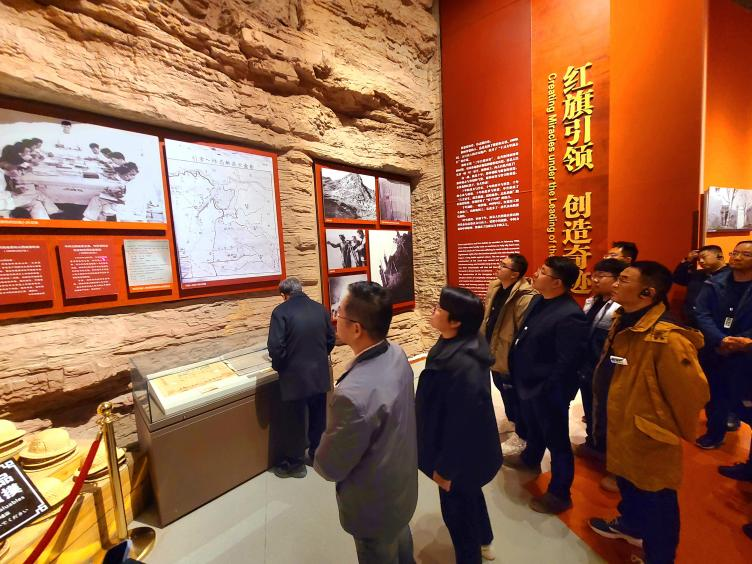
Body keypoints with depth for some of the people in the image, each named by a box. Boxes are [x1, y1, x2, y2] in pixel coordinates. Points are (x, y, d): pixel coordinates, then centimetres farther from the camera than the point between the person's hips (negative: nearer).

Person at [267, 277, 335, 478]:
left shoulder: (281, 311, -14)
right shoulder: (320, 308, 0)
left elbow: (275, 347, -19)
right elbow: (331, 339, 7)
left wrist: (279, 367, 0)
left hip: (294, 376, -4)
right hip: (320, 374, 5)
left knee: (295, 421, 15)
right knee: (318, 418, 21)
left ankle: (294, 464, 33)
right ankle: (317, 454, 41)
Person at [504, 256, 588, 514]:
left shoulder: (570, 316, -28)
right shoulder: (537, 301, 0)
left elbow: (566, 362, -26)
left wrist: (547, 391, -18)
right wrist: (518, 373, 13)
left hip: (548, 391, -9)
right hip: (528, 383, 9)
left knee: (556, 441, 13)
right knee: (533, 427, 31)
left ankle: (559, 494, 35)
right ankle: (530, 459, 57)